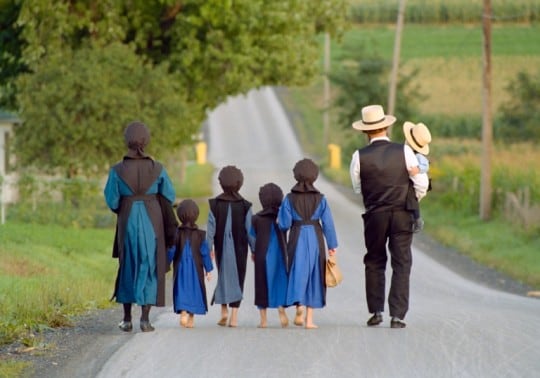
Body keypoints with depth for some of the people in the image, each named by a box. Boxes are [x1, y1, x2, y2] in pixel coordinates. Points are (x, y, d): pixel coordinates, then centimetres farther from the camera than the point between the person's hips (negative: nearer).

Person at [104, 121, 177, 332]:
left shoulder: (117, 170, -10)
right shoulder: (157, 169, -8)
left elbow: (111, 201, -6)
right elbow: (169, 197, 0)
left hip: (128, 222, 0)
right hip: (152, 221, 0)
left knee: (128, 267, 14)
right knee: (149, 267, 7)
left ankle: (127, 319, 13)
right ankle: (145, 318, -1)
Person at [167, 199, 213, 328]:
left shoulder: (176, 233, -8)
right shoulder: (200, 235, -7)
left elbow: (171, 252, -5)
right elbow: (205, 253, -2)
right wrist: (208, 269, 5)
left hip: (180, 268, -1)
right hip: (196, 269, 1)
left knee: (181, 289, 2)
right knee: (194, 290, 12)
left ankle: (183, 312, -20)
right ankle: (191, 318, 16)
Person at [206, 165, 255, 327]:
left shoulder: (215, 204, -4)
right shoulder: (245, 206, -7)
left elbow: (211, 229, -4)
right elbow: (249, 230, -4)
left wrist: (208, 248, 2)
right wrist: (254, 250, 4)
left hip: (221, 247, 1)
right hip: (239, 248, -1)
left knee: (223, 277, 15)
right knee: (237, 278, 3)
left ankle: (224, 311, 7)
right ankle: (234, 316, -2)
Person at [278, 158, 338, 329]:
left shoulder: (290, 198, -4)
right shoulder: (320, 198, -4)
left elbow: (284, 224, -5)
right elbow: (328, 223, -3)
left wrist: (279, 219, 17)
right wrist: (332, 245, 4)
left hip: (297, 238, 0)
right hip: (315, 238, 0)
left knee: (298, 273, 7)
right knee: (313, 275, 7)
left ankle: (299, 305, -20)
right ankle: (309, 319, 7)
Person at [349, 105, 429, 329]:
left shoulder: (359, 157, -6)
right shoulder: (404, 151, -6)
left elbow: (358, 188, 6)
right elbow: (421, 184, -5)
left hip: (374, 215, 0)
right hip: (402, 215, 0)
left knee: (374, 263, 15)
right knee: (401, 264, 4)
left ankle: (376, 311, 11)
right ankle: (397, 315, -2)